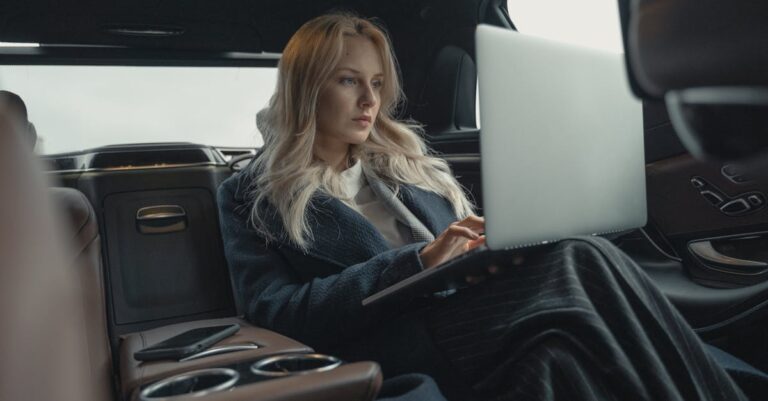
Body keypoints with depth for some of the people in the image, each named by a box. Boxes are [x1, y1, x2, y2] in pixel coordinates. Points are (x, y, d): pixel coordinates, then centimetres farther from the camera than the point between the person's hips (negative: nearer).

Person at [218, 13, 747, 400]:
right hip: (390, 344, -4)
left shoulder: (409, 162, 24)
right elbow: (274, 312, -5)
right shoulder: (250, 198, 9)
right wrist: (418, 261, -16)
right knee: (581, 262, -26)